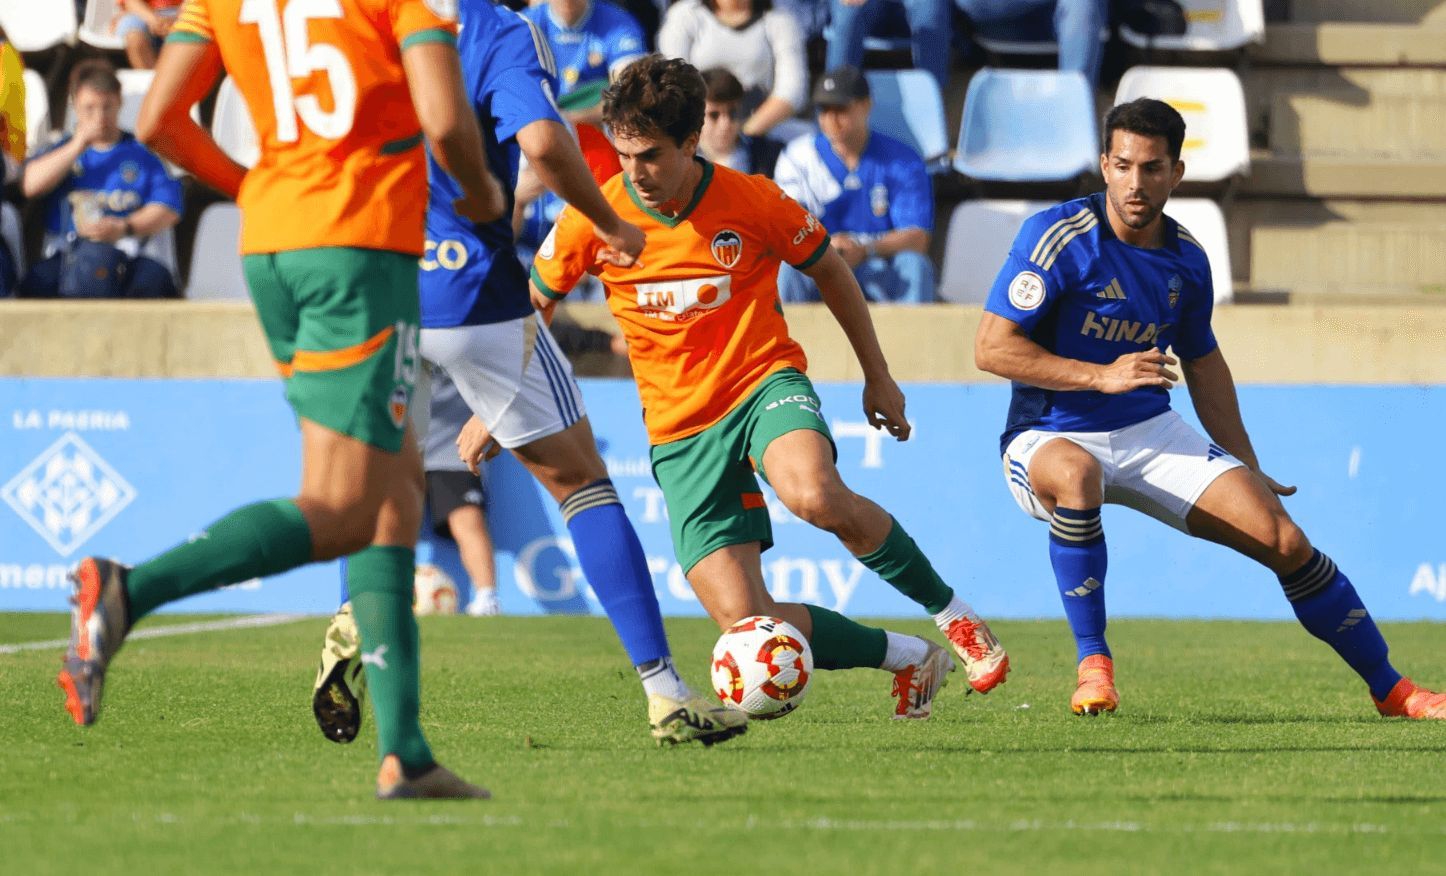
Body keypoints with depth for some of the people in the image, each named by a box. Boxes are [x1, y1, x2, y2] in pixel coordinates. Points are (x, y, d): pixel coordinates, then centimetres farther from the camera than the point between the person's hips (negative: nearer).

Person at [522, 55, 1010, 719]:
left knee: (815, 496, -38)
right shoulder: (594, 221, -7)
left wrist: (877, 377, 17)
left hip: (766, 385, -2)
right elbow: (532, 307, 11)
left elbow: (829, 271, 10)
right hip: (681, 432, 2)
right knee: (745, 624, -15)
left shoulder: (755, 202, -9)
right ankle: (911, 661, 8)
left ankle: (951, 614, -16)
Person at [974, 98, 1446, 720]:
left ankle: (1391, 690, 9)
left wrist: (1249, 469, 20)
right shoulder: (1060, 236, -14)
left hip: (1153, 434, 5)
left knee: (1283, 539, -7)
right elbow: (991, 348, -17)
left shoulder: (1186, 259, 3)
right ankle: (1092, 664, -26)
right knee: (1076, 475, -42)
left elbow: (1203, 363, 19)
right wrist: (1102, 375, -24)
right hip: (1050, 437, -5)